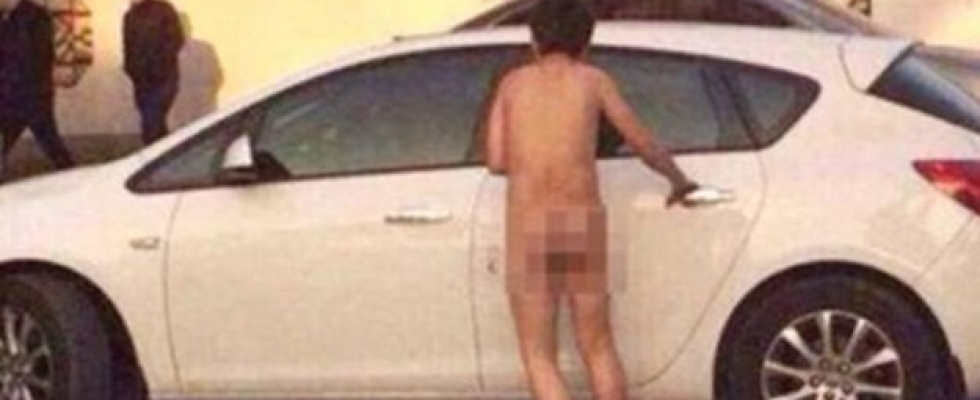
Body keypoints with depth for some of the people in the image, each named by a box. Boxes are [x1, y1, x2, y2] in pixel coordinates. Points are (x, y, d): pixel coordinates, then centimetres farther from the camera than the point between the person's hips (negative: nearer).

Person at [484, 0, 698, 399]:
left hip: (528, 226, -1)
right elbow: (643, 143, 18)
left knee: (539, 358, 5)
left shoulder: (513, 81, 12)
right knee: (598, 348, 16)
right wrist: (678, 179, 36)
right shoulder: (593, 79, 11)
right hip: (583, 223, 1)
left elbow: (497, 161, 8)